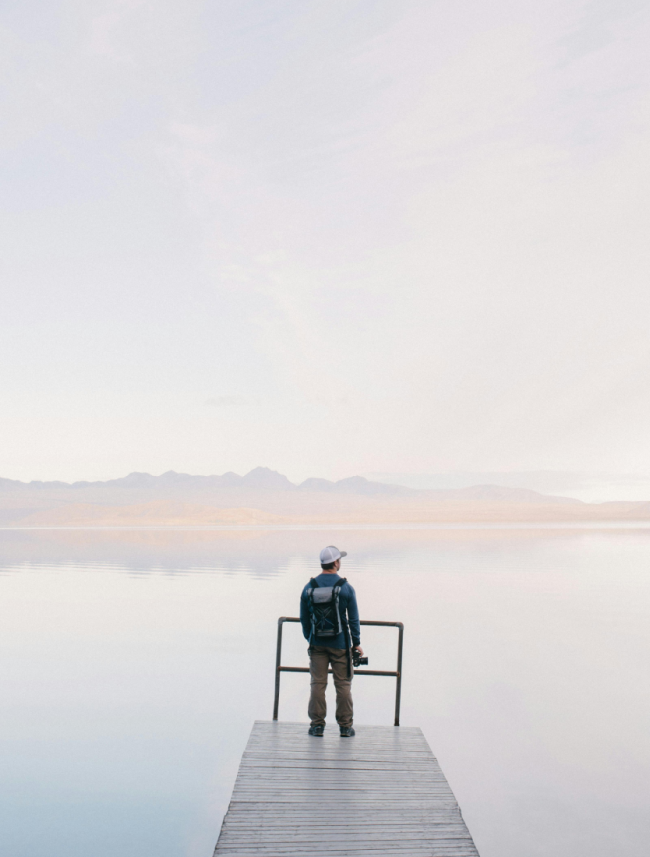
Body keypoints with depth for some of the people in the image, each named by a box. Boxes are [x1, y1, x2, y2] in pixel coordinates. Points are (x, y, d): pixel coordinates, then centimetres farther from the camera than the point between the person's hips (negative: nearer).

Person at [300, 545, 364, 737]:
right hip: (340, 644, -2)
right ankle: (345, 726, 12)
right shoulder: (346, 588, -8)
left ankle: (317, 724, 11)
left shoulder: (309, 588, 0)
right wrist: (357, 643, 5)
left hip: (317, 643, 2)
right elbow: (353, 619, -4)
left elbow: (304, 618, 7)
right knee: (343, 684, 6)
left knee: (317, 683, 8)